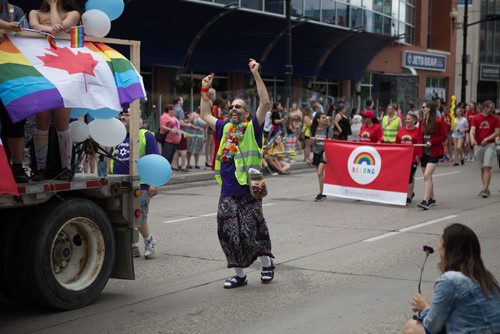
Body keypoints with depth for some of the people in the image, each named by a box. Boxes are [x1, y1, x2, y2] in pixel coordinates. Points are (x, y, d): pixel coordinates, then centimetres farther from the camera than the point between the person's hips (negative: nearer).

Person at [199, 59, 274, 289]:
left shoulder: (252, 128, 0)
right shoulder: (224, 129, 14)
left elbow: (265, 103, -12)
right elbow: (205, 115, 28)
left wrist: (256, 74, -13)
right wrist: (205, 90, 23)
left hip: (249, 191, -5)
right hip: (227, 193, 5)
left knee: (252, 232, -3)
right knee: (229, 234, 4)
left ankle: (266, 263, 21)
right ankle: (239, 274, 15)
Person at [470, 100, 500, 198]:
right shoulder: (476, 118, 3)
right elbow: (472, 130, -6)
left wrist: (486, 139, -14)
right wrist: (472, 139, -26)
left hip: (489, 145, -3)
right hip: (478, 146, 3)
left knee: (487, 167, -12)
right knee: (482, 168, 10)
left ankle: (485, 189, -14)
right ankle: (486, 188, 19)